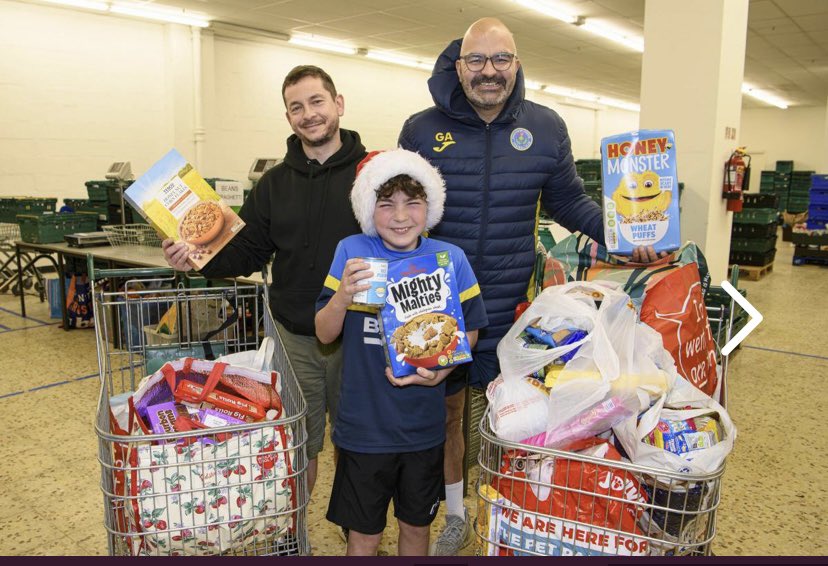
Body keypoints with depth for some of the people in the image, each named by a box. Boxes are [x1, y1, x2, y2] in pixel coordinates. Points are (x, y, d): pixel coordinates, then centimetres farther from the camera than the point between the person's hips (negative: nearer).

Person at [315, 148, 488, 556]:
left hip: (423, 426, 1)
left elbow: (469, 330, 2)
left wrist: (440, 371, -16)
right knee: (364, 536, 15)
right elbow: (324, 334, -6)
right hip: (364, 426, -1)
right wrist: (343, 297, -26)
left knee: (416, 526, 22)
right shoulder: (352, 252, -10)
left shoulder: (450, 259, -8)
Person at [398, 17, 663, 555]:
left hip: (513, 308, 0)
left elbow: (569, 201, 10)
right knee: (445, 412, 14)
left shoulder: (547, 128, 0)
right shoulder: (422, 130, -3)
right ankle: (456, 517, 39)